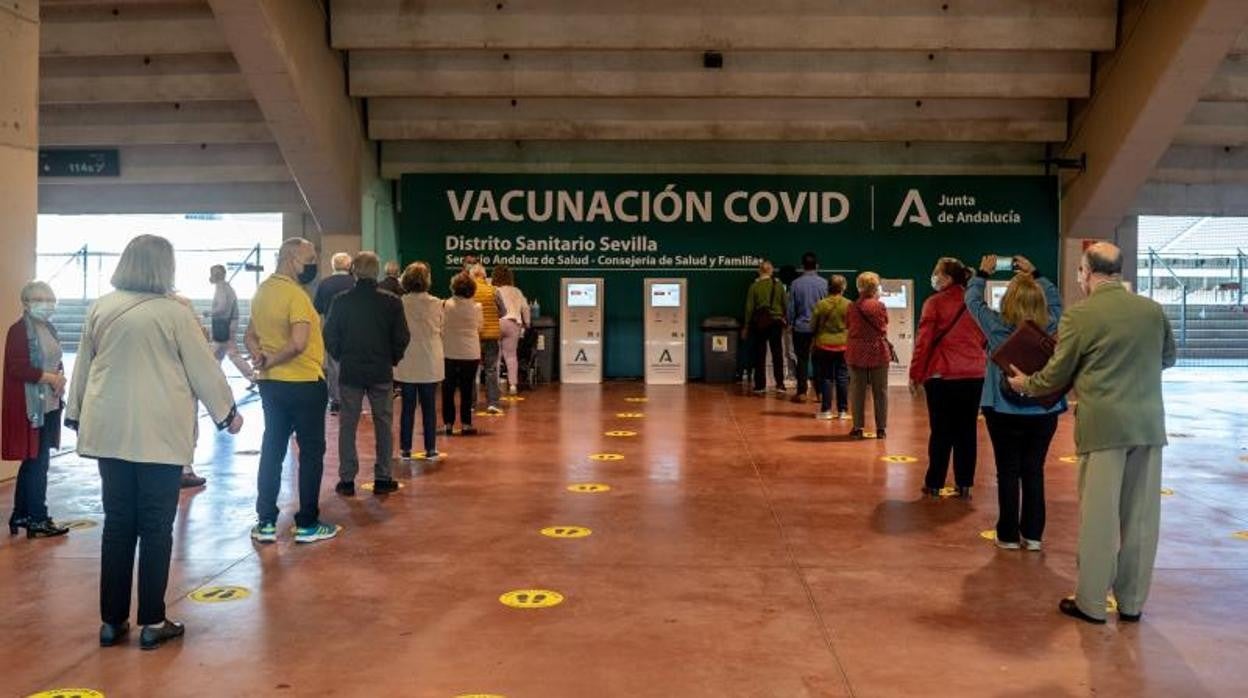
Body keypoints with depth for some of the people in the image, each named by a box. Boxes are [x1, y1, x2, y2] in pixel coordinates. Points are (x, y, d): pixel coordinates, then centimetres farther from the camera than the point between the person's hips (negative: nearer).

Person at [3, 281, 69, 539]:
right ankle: (38, 519, 4)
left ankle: (21, 515, 24)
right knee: (37, 462, -4)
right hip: (30, 406, -8)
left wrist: (60, 377, 1)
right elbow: (17, 368, -18)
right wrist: (50, 378, -17)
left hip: (50, 405, 9)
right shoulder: (19, 330, -11)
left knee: (34, 462, 14)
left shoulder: (50, 329, 14)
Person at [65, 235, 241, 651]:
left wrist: (76, 414, 26)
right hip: (159, 433, -4)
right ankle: (152, 623, 7)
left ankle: (112, 620, 16)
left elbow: (84, 366, 13)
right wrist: (227, 412, 8)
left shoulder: (101, 308, 5)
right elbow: (203, 368, -4)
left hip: (110, 430, 5)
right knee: (156, 526, 3)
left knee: (117, 523, 10)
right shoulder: (174, 312, -9)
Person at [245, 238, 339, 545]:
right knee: (311, 452, 4)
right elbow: (298, 343, -29)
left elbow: (250, 335, 15)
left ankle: (265, 522, 17)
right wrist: (271, 361, -14)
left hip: (271, 383, 8)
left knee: (272, 450, 13)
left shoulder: (262, 291, 8)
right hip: (304, 384, -7)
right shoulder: (295, 294, -18)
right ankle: (307, 525, 11)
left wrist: (261, 358, -2)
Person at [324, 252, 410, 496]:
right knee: (383, 425, 9)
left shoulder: (341, 301, -5)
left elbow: (330, 337, -1)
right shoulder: (391, 301, -6)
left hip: (350, 372, 0)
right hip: (382, 373, 0)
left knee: (347, 426, 8)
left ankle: (347, 480, 8)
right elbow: (402, 337, -5)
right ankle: (382, 479, 11)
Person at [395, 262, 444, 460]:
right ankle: (430, 449, 11)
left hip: (406, 364, 0)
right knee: (429, 407, 8)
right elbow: (441, 330, 4)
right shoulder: (435, 304, -8)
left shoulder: (400, 303, -8)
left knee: (407, 407, 8)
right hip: (430, 363, 0)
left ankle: (405, 448, 12)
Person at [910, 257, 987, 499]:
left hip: (942, 375, -4)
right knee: (967, 430, 8)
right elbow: (982, 339, 12)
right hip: (974, 375, 4)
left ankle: (934, 484, 9)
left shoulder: (935, 303, -8)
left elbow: (924, 341, -10)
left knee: (941, 431, 4)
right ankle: (965, 484, 12)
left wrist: (915, 374, -4)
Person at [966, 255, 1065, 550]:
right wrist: (1035, 274, 24)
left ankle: (1009, 536, 11)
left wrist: (983, 274, 18)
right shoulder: (1051, 327, -4)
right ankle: (1033, 535, 15)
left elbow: (973, 300, 3)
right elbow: (1055, 299, 16)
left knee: (1008, 473, 5)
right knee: (1034, 472, 10)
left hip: (1005, 412, -2)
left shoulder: (998, 327, -11)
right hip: (1044, 412, 2)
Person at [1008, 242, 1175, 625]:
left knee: (1099, 515, 4)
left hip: (1104, 425, -4)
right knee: (1141, 515, 11)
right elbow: (1168, 357, 19)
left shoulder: (1079, 316, -10)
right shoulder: (1153, 310, 4)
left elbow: (1056, 375, -3)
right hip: (1149, 424, 4)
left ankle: (1091, 603, 13)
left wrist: (1025, 383, 16)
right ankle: (1132, 602, 22)